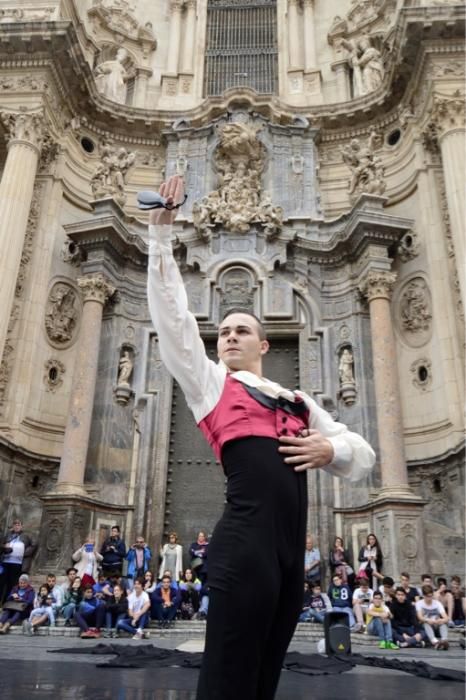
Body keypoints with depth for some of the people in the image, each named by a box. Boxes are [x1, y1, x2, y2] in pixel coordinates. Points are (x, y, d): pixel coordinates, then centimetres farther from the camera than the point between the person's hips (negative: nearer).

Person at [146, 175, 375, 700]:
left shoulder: (296, 401, 22)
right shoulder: (210, 382, 11)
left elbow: (364, 456, 22)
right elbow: (170, 313, 5)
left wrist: (331, 449, -1)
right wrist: (162, 229, 4)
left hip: (291, 549, 5)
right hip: (245, 540, -5)